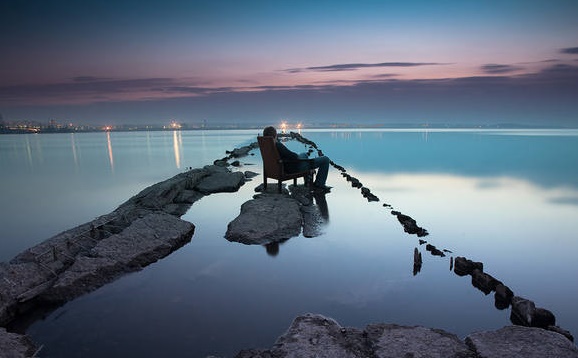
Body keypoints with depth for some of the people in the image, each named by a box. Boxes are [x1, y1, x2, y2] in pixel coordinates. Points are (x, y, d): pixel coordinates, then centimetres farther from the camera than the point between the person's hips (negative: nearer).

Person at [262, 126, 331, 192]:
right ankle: (319, 185, 9)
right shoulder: (278, 145, -33)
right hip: (296, 167, -10)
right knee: (325, 159, 0)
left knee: (304, 154, 41)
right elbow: (294, 156, -27)